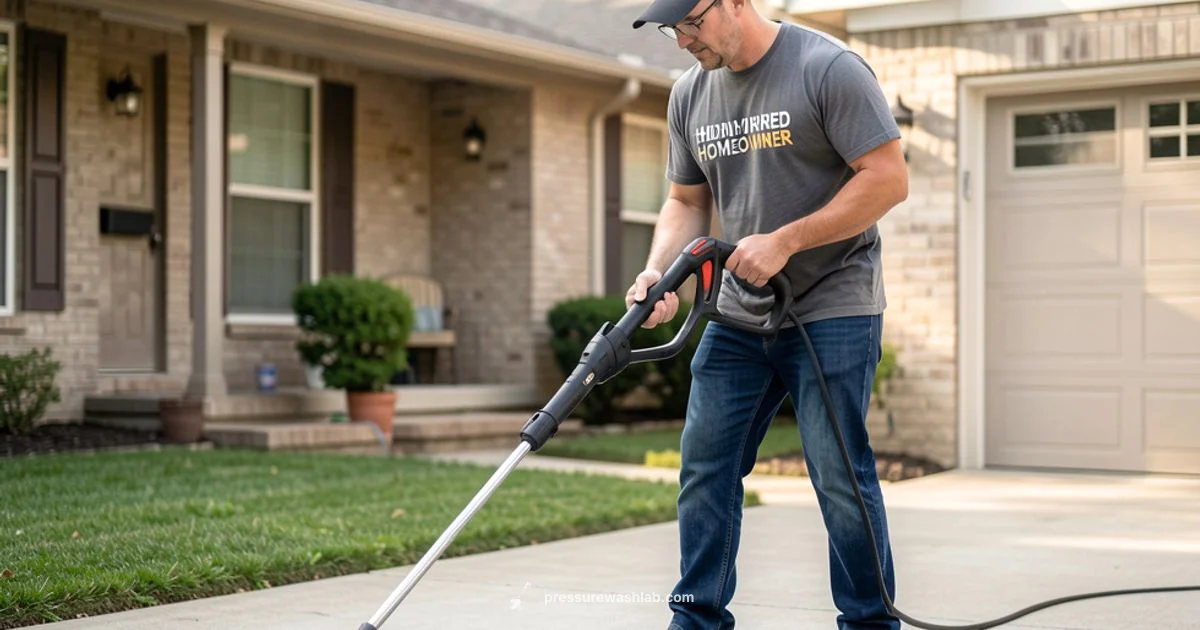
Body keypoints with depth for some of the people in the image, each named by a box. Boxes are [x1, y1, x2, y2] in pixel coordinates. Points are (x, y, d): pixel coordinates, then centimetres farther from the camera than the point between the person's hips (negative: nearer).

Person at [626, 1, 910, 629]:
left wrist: (785, 241, -19)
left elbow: (888, 178, -15)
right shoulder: (689, 94, 7)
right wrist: (658, 272, -4)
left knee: (839, 475, -5)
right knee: (704, 466, 6)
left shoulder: (829, 68, -12)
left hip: (833, 310, -6)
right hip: (738, 313, 6)